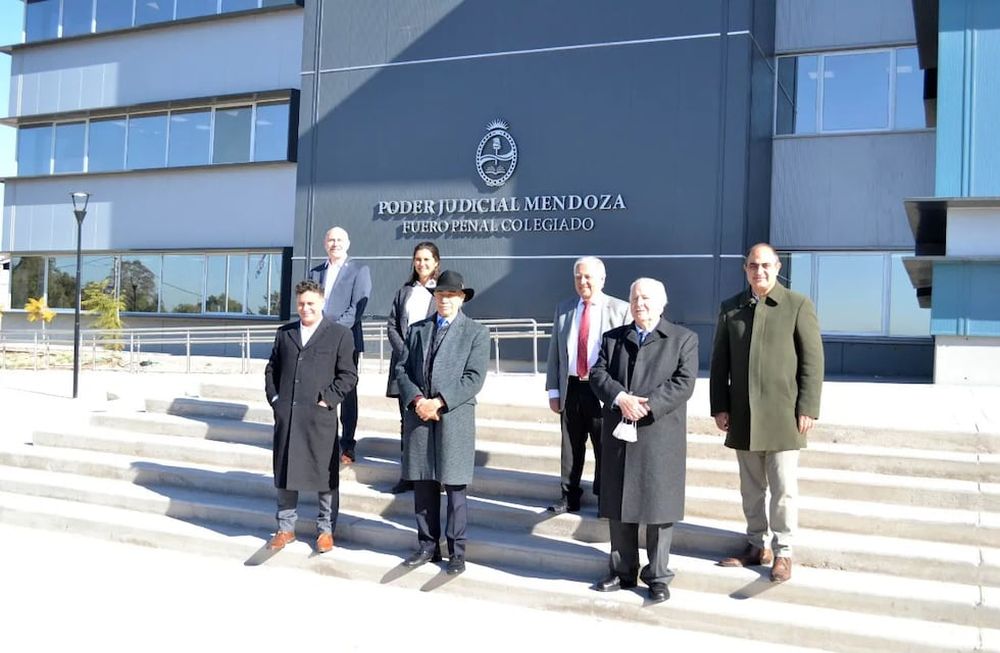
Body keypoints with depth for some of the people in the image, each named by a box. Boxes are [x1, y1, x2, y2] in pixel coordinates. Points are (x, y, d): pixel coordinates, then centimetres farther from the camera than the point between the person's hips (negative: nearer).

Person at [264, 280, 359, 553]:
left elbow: (348, 375, -2)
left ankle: (326, 530, 17)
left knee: (325, 476, 3)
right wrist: (274, 398, 6)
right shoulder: (284, 333, 15)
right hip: (286, 415, 4)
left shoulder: (340, 334, 1)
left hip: (320, 417, -4)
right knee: (285, 473, 11)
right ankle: (285, 528, 24)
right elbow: (271, 369, 18)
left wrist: (328, 399, -10)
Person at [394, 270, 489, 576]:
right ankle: (427, 546, 21)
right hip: (417, 416, 4)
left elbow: (474, 378, -8)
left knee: (454, 489, 2)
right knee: (423, 486, 9)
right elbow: (402, 369, 8)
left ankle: (457, 552, 12)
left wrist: (438, 402, -15)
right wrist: (416, 400, -9)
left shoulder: (476, 332, 1)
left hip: (454, 417, -4)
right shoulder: (417, 330, 14)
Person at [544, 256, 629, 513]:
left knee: (605, 448, 5)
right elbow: (554, 351, 11)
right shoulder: (564, 308, 10)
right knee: (570, 447, 11)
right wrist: (553, 390, 5)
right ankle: (569, 497, 24)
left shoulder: (620, 309, -2)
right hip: (571, 388, 4)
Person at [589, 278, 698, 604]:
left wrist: (648, 405, -19)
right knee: (618, 506, 10)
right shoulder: (612, 338, 13)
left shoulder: (683, 338, 2)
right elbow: (598, 375, 1)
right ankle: (623, 571, 24)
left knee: (658, 508, 3)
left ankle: (658, 576, 15)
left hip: (660, 436, -3)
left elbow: (684, 383, -9)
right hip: (618, 435, 4)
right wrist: (621, 398, -18)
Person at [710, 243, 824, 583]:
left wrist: (808, 409, -9)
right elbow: (719, 361, 10)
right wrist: (719, 407, 4)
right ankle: (757, 545, 24)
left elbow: (812, 361, -4)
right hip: (743, 415, 4)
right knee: (750, 487, 12)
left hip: (782, 415, -4)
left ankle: (782, 552, 14)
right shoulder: (730, 308, 9)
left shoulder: (798, 305, -1)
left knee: (783, 488, 1)